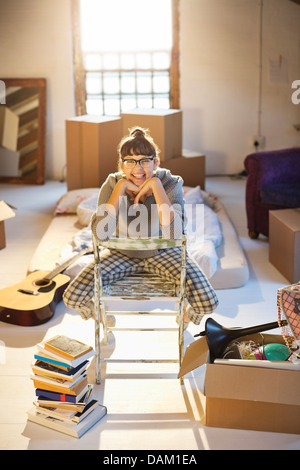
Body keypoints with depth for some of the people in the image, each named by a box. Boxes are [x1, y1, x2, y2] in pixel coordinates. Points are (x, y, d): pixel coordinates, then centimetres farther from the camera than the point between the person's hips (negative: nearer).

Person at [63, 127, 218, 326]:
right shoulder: (112, 184, -15)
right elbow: (101, 233, -30)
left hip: (162, 253, -1)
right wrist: (120, 188, -31)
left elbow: (174, 234, -34)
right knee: (73, 297, -18)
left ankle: (188, 314, 20)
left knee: (207, 302, -22)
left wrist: (155, 186, -34)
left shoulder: (171, 184, -18)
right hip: (122, 254, 1)